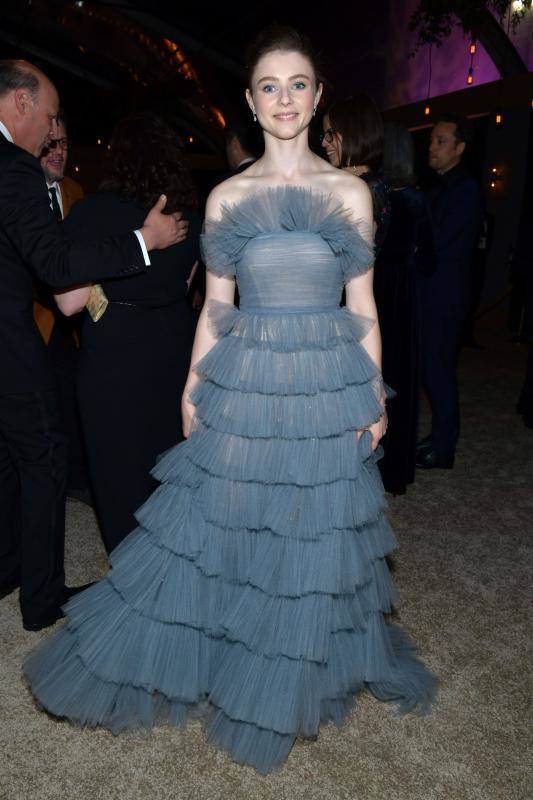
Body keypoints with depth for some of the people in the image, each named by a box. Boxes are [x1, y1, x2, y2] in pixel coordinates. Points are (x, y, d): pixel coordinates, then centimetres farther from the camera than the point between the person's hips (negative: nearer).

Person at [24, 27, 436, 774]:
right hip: (244, 386, 0)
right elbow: (215, 307, 7)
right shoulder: (226, 196, 5)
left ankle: (302, 675, 39)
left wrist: (375, 398, 1)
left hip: (329, 389, 0)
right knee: (215, 524, 9)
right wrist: (193, 388, 3)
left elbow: (363, 307, 4)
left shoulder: (350, 191, 3)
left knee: (317, 535, 12)